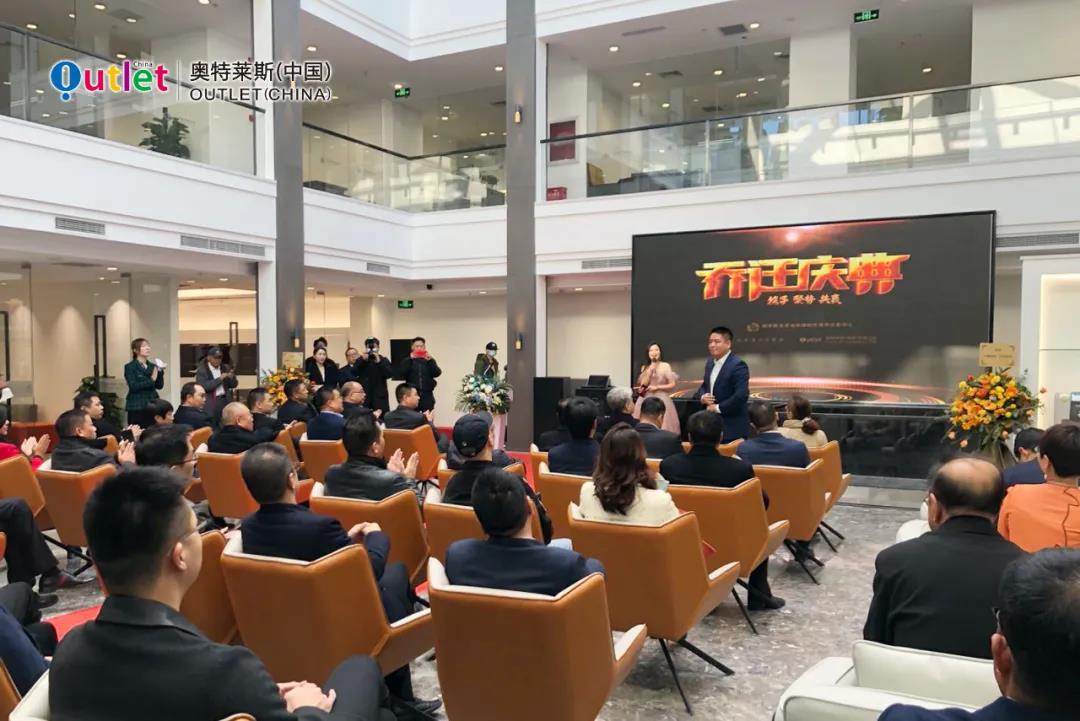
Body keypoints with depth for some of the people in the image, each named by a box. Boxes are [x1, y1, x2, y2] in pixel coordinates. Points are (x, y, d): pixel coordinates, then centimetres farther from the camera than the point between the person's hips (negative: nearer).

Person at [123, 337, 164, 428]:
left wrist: (160, 371, -9)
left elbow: (160, 386, 4)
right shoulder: (130, 367, -2)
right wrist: (151, 380, -17)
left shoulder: (152, 366, 11)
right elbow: (133, 386, -14)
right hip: (137, 407, -4)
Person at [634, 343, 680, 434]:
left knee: (662, 427, -6)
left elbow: (673, 384, -2)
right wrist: (650, 370, -9)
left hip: (661, 400, -2)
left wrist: (657, 387, -7)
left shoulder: (665, 366, 1)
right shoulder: (644, 367, 10)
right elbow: (643, 384, -1)